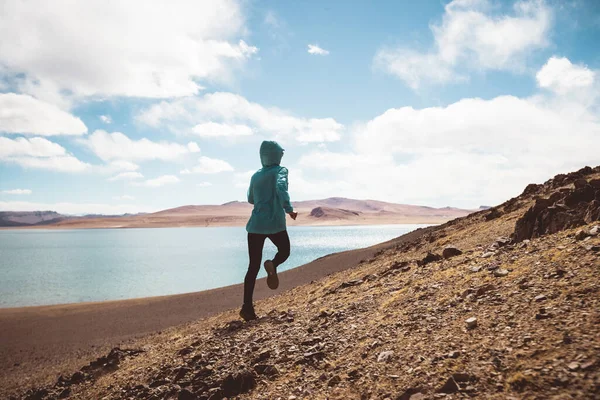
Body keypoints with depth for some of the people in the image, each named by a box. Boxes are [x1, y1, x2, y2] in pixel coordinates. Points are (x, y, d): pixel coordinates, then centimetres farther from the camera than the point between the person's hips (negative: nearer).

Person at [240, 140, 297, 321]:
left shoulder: (256, 176, 15)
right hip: (275, 224, -4)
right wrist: (289, 209, -18)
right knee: (284, 251, 24)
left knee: (253, 267, 6)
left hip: (255, 225, 4)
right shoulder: (280, 171, 0)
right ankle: (273, 265, -11)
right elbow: (281, 188, -22)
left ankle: (247, 307, -4)